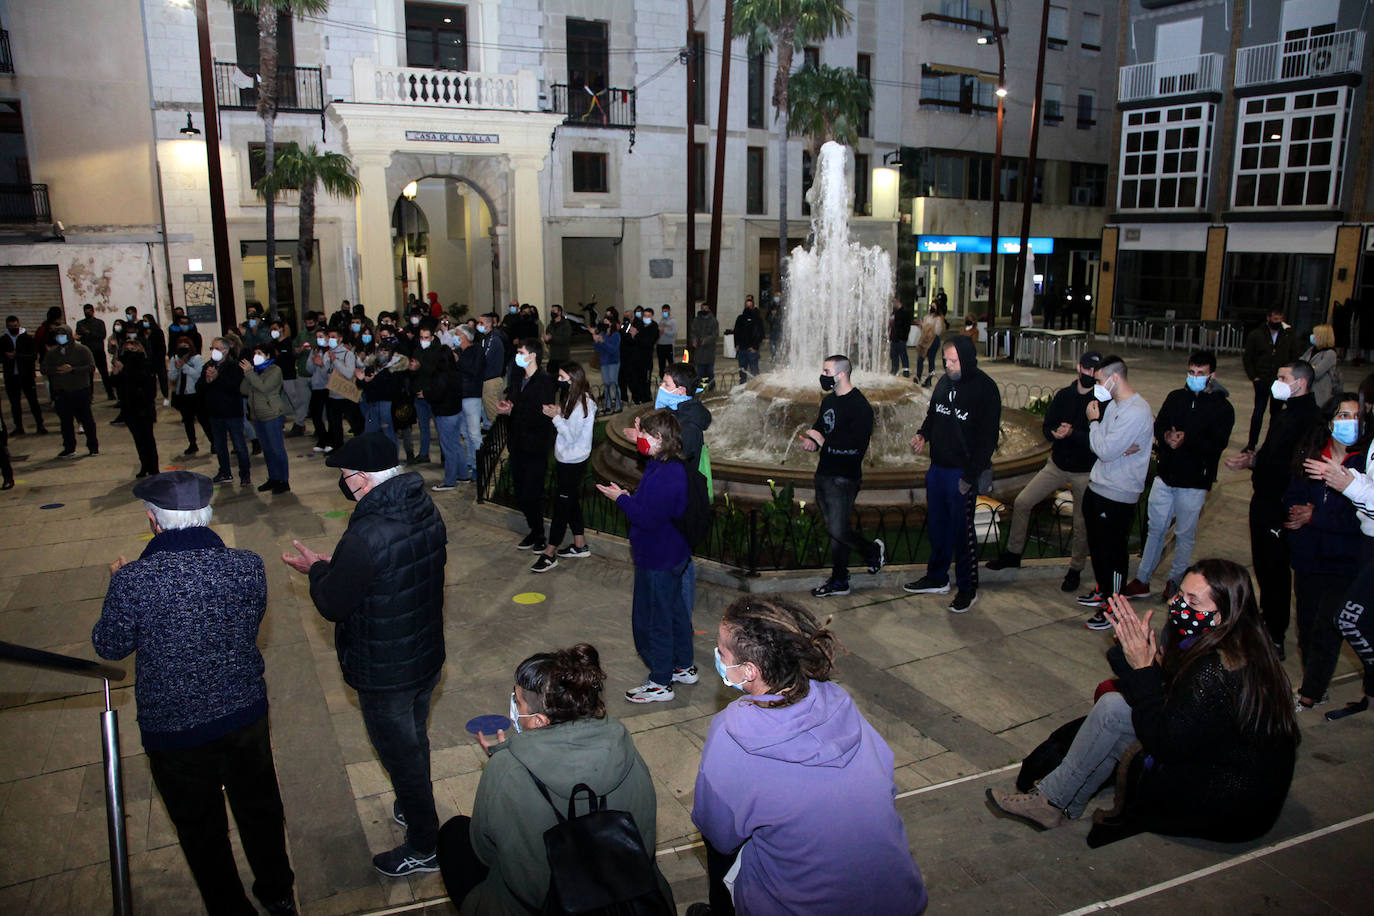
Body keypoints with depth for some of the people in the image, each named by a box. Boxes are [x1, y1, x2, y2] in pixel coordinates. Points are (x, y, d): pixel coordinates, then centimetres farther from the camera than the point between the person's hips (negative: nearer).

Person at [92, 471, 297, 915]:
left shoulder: (132, 580, -24)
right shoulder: (247, 565, -17)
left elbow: (110, 646, -7)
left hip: (173, 727, -3)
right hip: (245, 712, 3)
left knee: (201, 830, 21)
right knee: (259, 807, 26)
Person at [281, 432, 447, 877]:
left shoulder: (366, 538, -33)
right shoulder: (427, 510, -7)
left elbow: (332, 605, -21)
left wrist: (316, 569, 1)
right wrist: (337, 566, 9)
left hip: (385, 675, -8)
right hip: (428, 657, 8)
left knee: (402, 756, 12)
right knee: (415, 740, 29)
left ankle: (424, 847, 31)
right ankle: (414, 810, 52)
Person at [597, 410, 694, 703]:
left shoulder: (665, 475, -29)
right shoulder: (672, 467, 4)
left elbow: (648, 519, -28)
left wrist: (621, 498, -19)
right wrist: (629, 496, 4)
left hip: (657, 560, -11)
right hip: (673, 555, 11)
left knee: (653, 619, 3)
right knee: (674, 610, 22)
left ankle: (661, 683, 18)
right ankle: (684, 667, 39)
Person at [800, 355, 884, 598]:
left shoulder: (859, 406, -16)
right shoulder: (829, 400, 12)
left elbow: (857, 447, -24)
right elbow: (819, 427, 21)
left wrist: (822, 442, -19)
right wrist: (810, 439, -3)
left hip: (843, 478, -8)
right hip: (824, 473, 8)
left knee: (838, 530, -7)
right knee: (834, 529, 13)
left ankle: (873, 550, 21)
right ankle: (839, 581, 23)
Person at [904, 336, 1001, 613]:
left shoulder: (985, 388, -14)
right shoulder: (945, 381, 7)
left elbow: (988, 437, -15)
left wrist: (970, 476, -18)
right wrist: (923, 435, -1)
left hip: (963, 472, -7)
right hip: (938, 466, 7)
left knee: (962, 529, 2)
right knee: (937, 524, 16)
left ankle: (968, 588, 17)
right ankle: (937, 578, 32)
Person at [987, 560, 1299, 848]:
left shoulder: (1215, 672, -29)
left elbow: (1164, 744, -23)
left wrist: (1142, 668, -21)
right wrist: (1141, 647, -9)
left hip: (1232, 808, -9)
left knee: (1114, 709, -14)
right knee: (1115, 702, 4)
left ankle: (1052, 800, 2)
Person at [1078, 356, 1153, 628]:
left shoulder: (1136, 413, -22)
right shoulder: (1112, 404, 8)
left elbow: (1105, 451, -25)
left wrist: (1093, 421, -11)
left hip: (1117, 496, -10)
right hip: (1097, 487, 10)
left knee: (1113, 551, 1)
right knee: (1097, 544, 23)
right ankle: (1102, 590, 41)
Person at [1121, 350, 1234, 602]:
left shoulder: (1222, 408, -5)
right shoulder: (1176, 397, 8)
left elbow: (1217, 444, -14)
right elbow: (1158, 426, 6)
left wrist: (1186, 440, -28)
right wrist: (1166, 437, -16)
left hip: (1194, 482, -3)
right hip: (1165, 475, 4)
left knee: (1185, 534, 7)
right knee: (1155, 529, 9)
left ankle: (1175, 581, 24)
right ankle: (1142, 580, 18)